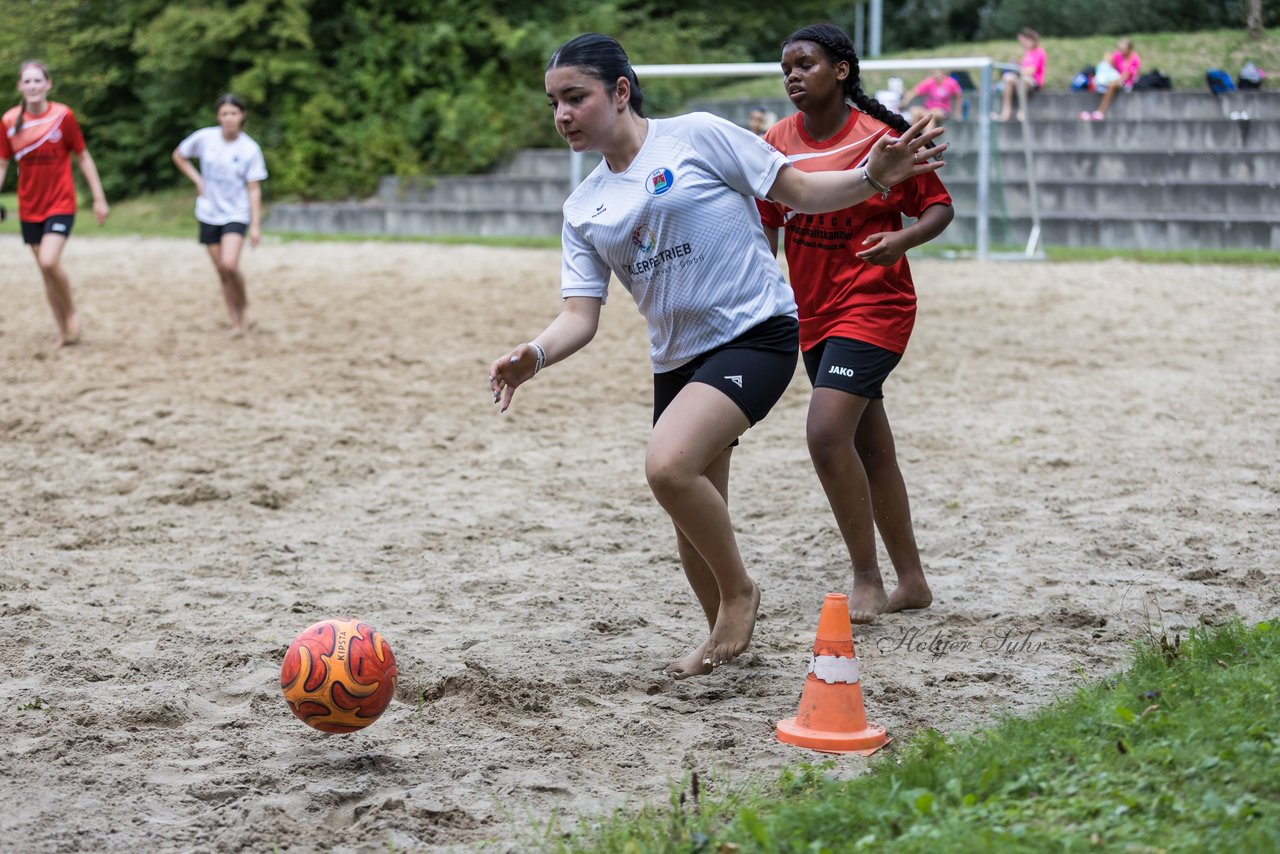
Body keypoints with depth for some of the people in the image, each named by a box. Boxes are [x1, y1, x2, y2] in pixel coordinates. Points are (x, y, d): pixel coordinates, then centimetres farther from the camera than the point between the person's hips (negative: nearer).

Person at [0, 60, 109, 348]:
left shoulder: (63, 115, -9)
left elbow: (83, 157, -1)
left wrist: (99, 198, -1)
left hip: (60, 204, -4)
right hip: (29, 208, 4)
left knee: (49, 262, -20)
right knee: (46, 271, 7)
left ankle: (71, 313, 5)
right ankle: (64, 332, 19)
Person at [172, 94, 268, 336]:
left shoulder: (250, 149, -9)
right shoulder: (204, 138, -6)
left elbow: (254, 189, -7)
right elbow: (178, 155, 11)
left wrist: (256, 225, -10)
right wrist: (197, 180, -1)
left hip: (236, 213, -3)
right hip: (209, 213, 3)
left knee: (229, 264, -22)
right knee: (221, 271, 5)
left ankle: (244, 309, 2)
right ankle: (236, 323, 15)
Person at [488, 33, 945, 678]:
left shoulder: (697, 136, -5)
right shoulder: (583, 209, 10)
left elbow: (798, 192, -2)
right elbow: (580, 315, 3)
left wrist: (873, 176, -18)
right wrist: (534, 355, -17)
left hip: (756, 333, -7)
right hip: (677, 359, 7)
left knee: (668, 466, -27)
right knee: (694, 522, 11)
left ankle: (739, 593, -3)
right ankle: (728, 637, 36)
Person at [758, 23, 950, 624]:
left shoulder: (882, 137, -12)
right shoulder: (778, 142, 3)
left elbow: (939, 206, -4)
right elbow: (766, 224, 12)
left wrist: (902, 239, -23)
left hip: (873, 305, -7)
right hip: (813, 313, 7)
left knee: (827, 434, -20)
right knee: (869, 447, 13)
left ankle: (867, 582, -8)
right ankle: (911, 582, 25)